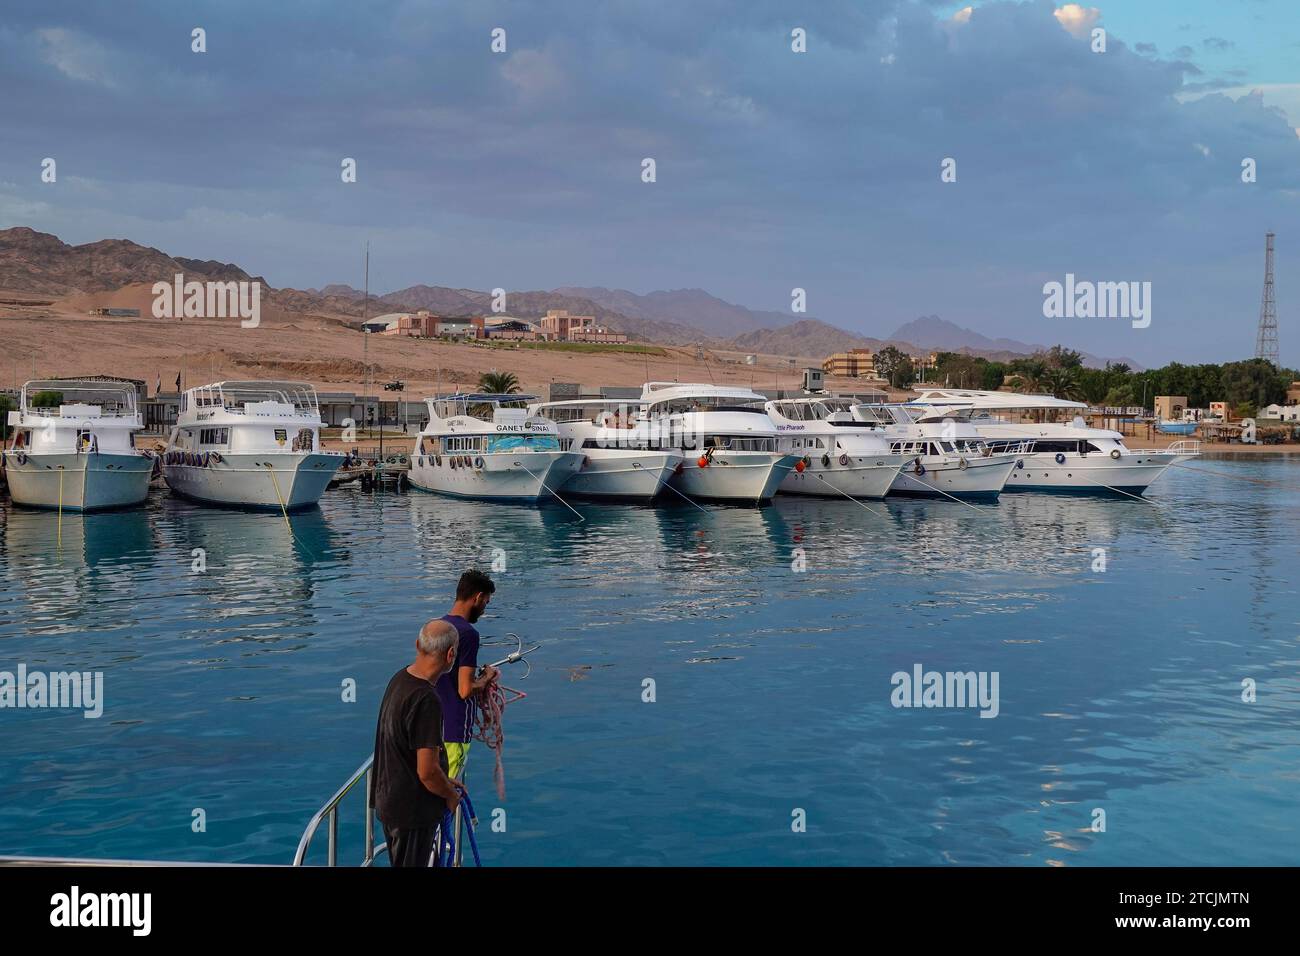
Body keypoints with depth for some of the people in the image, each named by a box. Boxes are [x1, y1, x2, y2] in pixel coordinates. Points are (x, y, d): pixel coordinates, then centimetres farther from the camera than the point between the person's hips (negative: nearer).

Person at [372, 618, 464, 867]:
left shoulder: (399, 679, 2)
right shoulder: (426, 700, -29)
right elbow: (427, 771, -27)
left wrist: (444, 783, 18)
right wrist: (451, 795, -8)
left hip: (389, 798, 9)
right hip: (412, 810, -9)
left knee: (399, 861, 23)